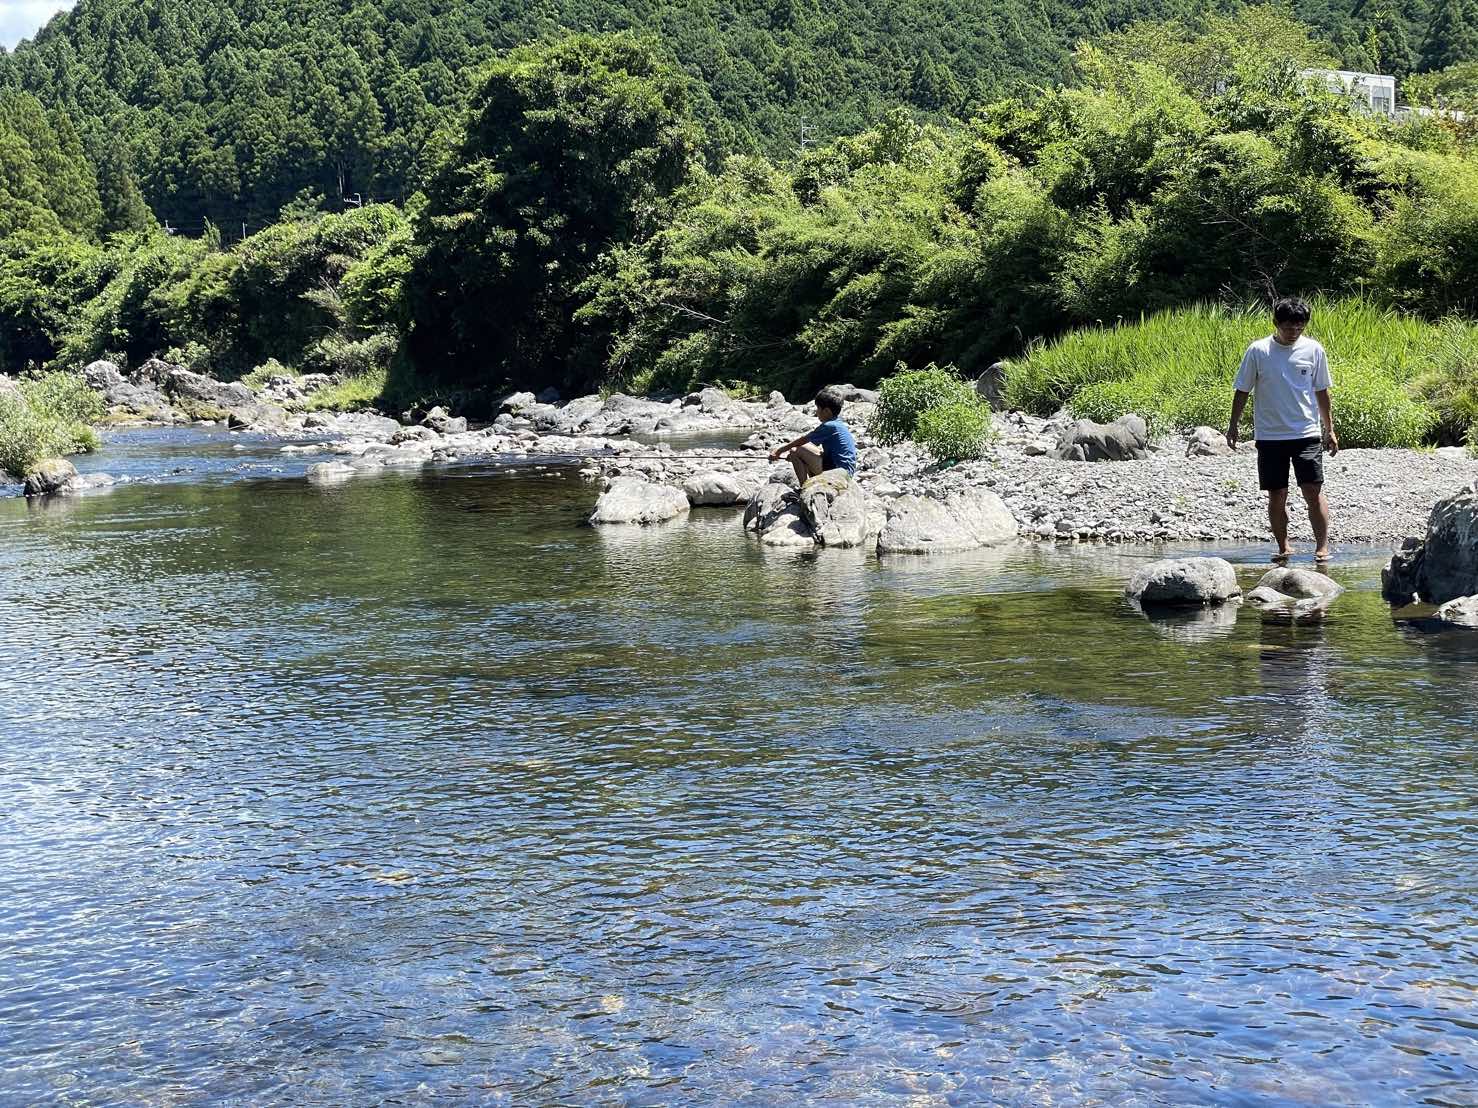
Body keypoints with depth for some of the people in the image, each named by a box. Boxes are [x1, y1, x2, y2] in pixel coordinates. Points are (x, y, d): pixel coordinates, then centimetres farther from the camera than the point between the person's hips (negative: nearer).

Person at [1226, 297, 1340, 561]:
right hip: (1269, 436, 0)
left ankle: (1322, 546, -5)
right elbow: (1242, 391, 6)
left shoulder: (1313, 349, 2)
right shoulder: (1258, 351, -2)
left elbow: (1322, 391, 11)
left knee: (1313, 490, -9)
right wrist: (1233, 426, 4)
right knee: (1276, 495, 4)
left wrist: (1329, 430, 11)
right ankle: (1283, 547, 16)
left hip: (1307, 433, 0)